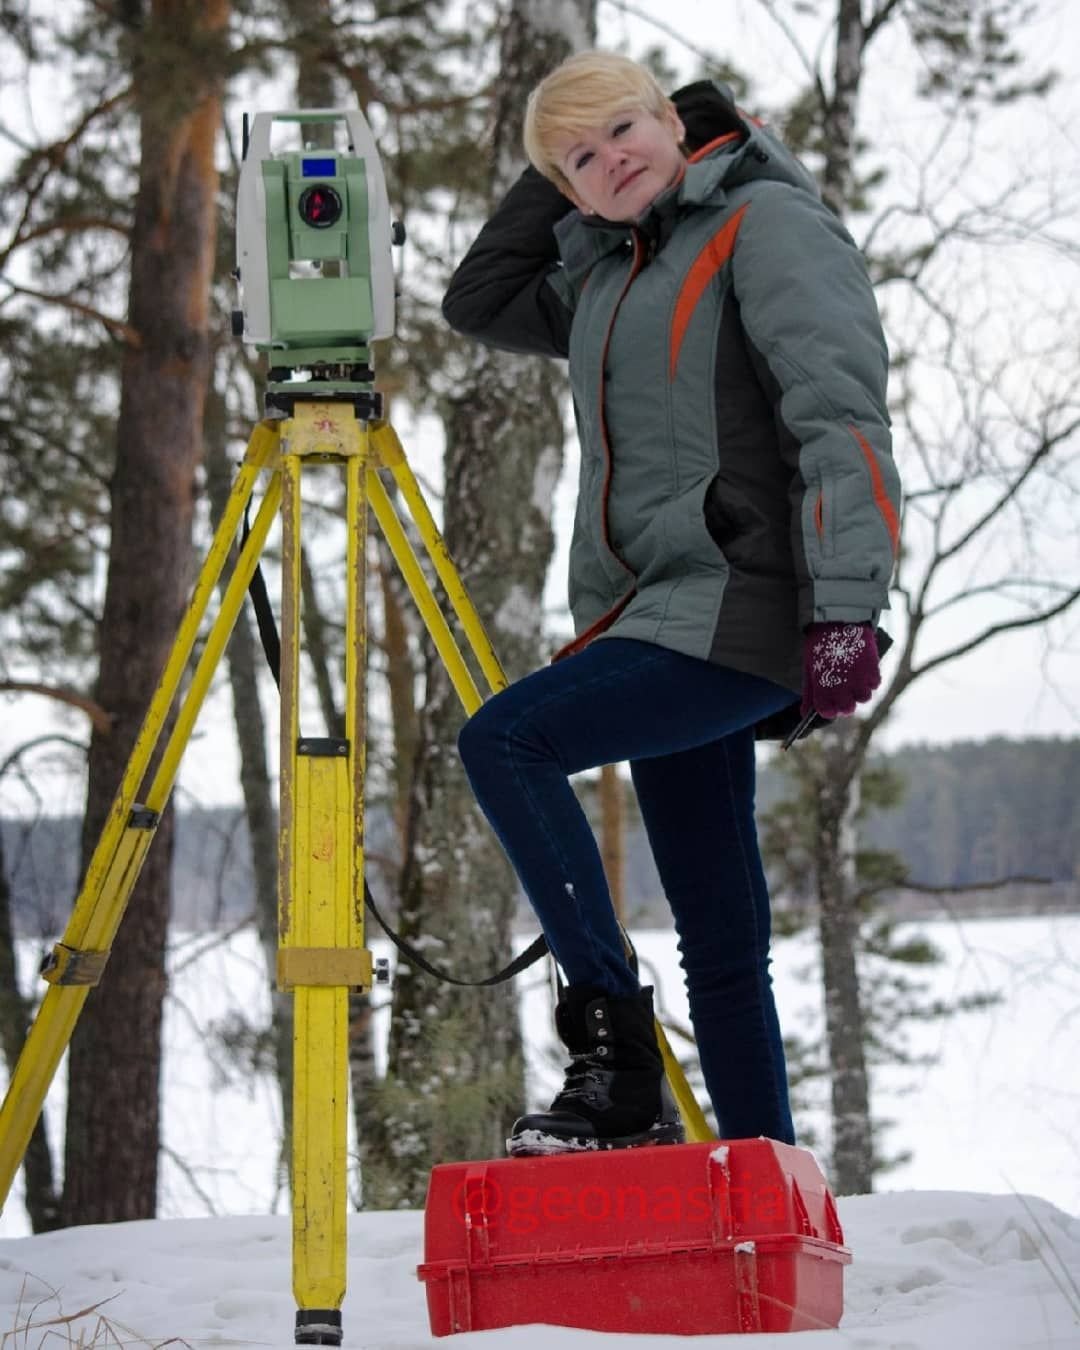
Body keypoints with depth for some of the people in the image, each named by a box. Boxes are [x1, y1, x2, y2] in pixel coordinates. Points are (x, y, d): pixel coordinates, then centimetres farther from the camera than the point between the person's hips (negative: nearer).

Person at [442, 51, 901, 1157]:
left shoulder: (767, 222, -4)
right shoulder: (604, 275, 20)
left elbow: (841, 414, -14)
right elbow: (478, 305, 32)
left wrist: (847, 606, -24)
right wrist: (549, 187, 20)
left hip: (739, 610, -8)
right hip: (661, 617, 8)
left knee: (505, 738, -23)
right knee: (719, 935, 6)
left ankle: (618, 1062, -22)